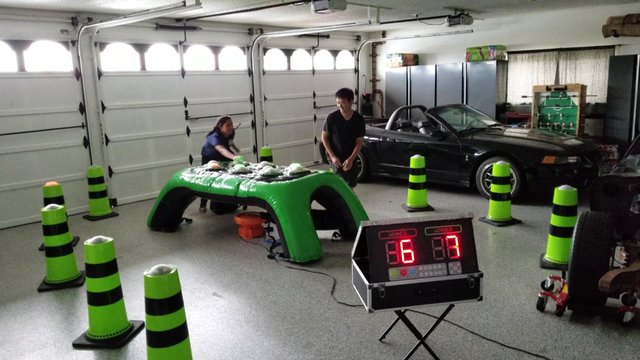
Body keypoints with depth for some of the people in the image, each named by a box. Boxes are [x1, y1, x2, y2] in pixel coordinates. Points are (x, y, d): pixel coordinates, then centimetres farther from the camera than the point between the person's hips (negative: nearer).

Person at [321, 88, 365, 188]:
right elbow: (324, 137, -4)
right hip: (335, 157, -3)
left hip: (351, 158, 3)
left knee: (351, 185, 10)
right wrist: (332, 156, -13)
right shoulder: (331, 118, -13)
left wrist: (351, 159, -18)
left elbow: (359, 142, -6)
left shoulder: (359, 119, -8)